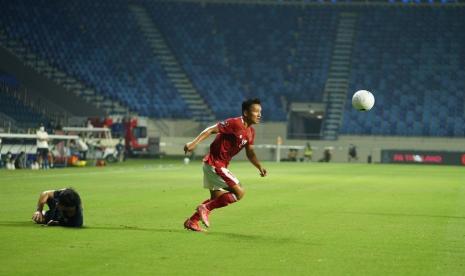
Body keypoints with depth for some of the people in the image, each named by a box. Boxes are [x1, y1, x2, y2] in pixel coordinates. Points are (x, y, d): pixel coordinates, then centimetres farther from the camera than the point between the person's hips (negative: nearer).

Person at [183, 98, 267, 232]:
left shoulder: (251, 132, 8)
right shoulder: (234, 123, -19)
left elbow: (250, 153, 15)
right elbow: (211, 130, -22)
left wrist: (260, 167, 0)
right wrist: (194, 142, -32)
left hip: (220, 165, 10)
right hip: (215, 164, -10)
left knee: (217, 198, 20)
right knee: (239, 192, -13)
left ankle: (192, 221, 30)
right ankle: (206, 208, -5)